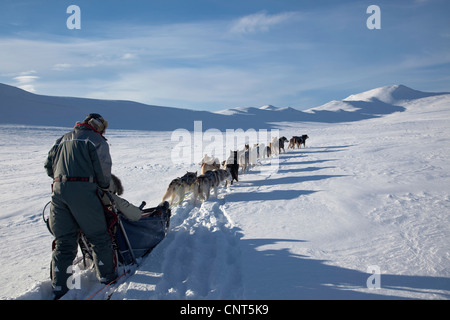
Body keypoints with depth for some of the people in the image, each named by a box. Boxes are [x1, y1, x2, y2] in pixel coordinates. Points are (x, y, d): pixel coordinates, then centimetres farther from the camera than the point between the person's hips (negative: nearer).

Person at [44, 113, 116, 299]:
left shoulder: (63, 139, 23)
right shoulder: (96, 140, 4)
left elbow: (49, 166, 22)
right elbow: (103, 170, -4)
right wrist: (105, 187, 12)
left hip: (58, 190, 6)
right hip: (83, 191, -6)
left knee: (64, 242, 10)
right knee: (99, 237, 7)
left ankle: (59, 288, 12)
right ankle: (107, 277, 16)